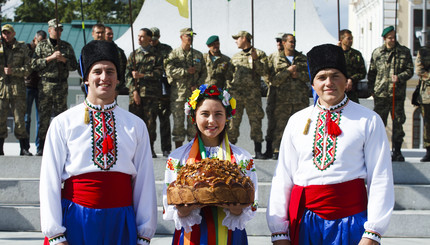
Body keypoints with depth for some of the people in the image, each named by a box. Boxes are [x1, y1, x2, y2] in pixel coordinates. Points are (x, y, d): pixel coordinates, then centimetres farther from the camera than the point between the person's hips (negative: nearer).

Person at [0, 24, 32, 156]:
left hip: (17, 87, -1)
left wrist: (13, 71, -11)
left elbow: (27, 69, 3)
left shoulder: (22, 48, 9)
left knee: (20, 119, -2)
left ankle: (24, 148, 4)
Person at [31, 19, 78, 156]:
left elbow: (74, 66, 10)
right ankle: (41, 147, 5)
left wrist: (64, 60, -8)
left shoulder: (67, 46, 11)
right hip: (45, 85, -1)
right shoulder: (41, 46, 7)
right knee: (43, 115, 0)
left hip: (61, 85, 1)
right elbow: (34, 64, -2)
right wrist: (50, 58, -11)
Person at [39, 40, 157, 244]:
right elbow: (50, 181, -1)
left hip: (120, 223, 2)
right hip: (76, 221, -1)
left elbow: (145, 181, 7)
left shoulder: (136, 126, 7)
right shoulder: (63, 124, 1)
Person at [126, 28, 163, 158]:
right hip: (136, 92, 2)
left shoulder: (156, 55, 8)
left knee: (150, 121, -3)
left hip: (151, 93, -1)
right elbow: (128, 74, 7)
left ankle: (150, 148, 5)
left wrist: (141, 75, -11)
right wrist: (134, 91, -6)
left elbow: (159, 73, -2)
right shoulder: (133, 55, 14)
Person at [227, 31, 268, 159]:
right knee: (233, 120, 1)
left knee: (255, 121, -3)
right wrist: (228, 88, 9)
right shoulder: (235, 56, 19)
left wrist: (255, 60, -17)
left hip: (252, 94, -3)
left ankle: (258, 151, -1)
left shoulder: (260, 54, 5)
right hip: (235, 93, 3)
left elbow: (264, 72, -6)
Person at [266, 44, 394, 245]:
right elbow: (282, 177, 7)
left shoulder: (368, 121, 0)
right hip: (304, 219, 3)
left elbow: (380, 179, -3)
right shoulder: (297, 121, 9)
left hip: (350, 220, -2)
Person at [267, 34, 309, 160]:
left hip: (301, 98, 3)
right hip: (282, 99, -2)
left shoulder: (302, 58, 14)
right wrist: (288, 71, -13)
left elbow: (310, 75, 10)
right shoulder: (276, 59, 5)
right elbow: (273, 80, -5)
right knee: (279, 125, -4)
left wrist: (298, 75, -7)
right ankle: (276, 150, 3)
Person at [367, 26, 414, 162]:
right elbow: (371, 73, 12)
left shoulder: (405, 52, 5)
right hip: (381, 94, 0)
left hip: (398, 94, 0)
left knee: (398, 122, 3)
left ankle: (397, 151, 12)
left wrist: (399, 77, -14)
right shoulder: (377, 53, 6)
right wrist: (371, 89, 5)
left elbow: (410, 70, 5)